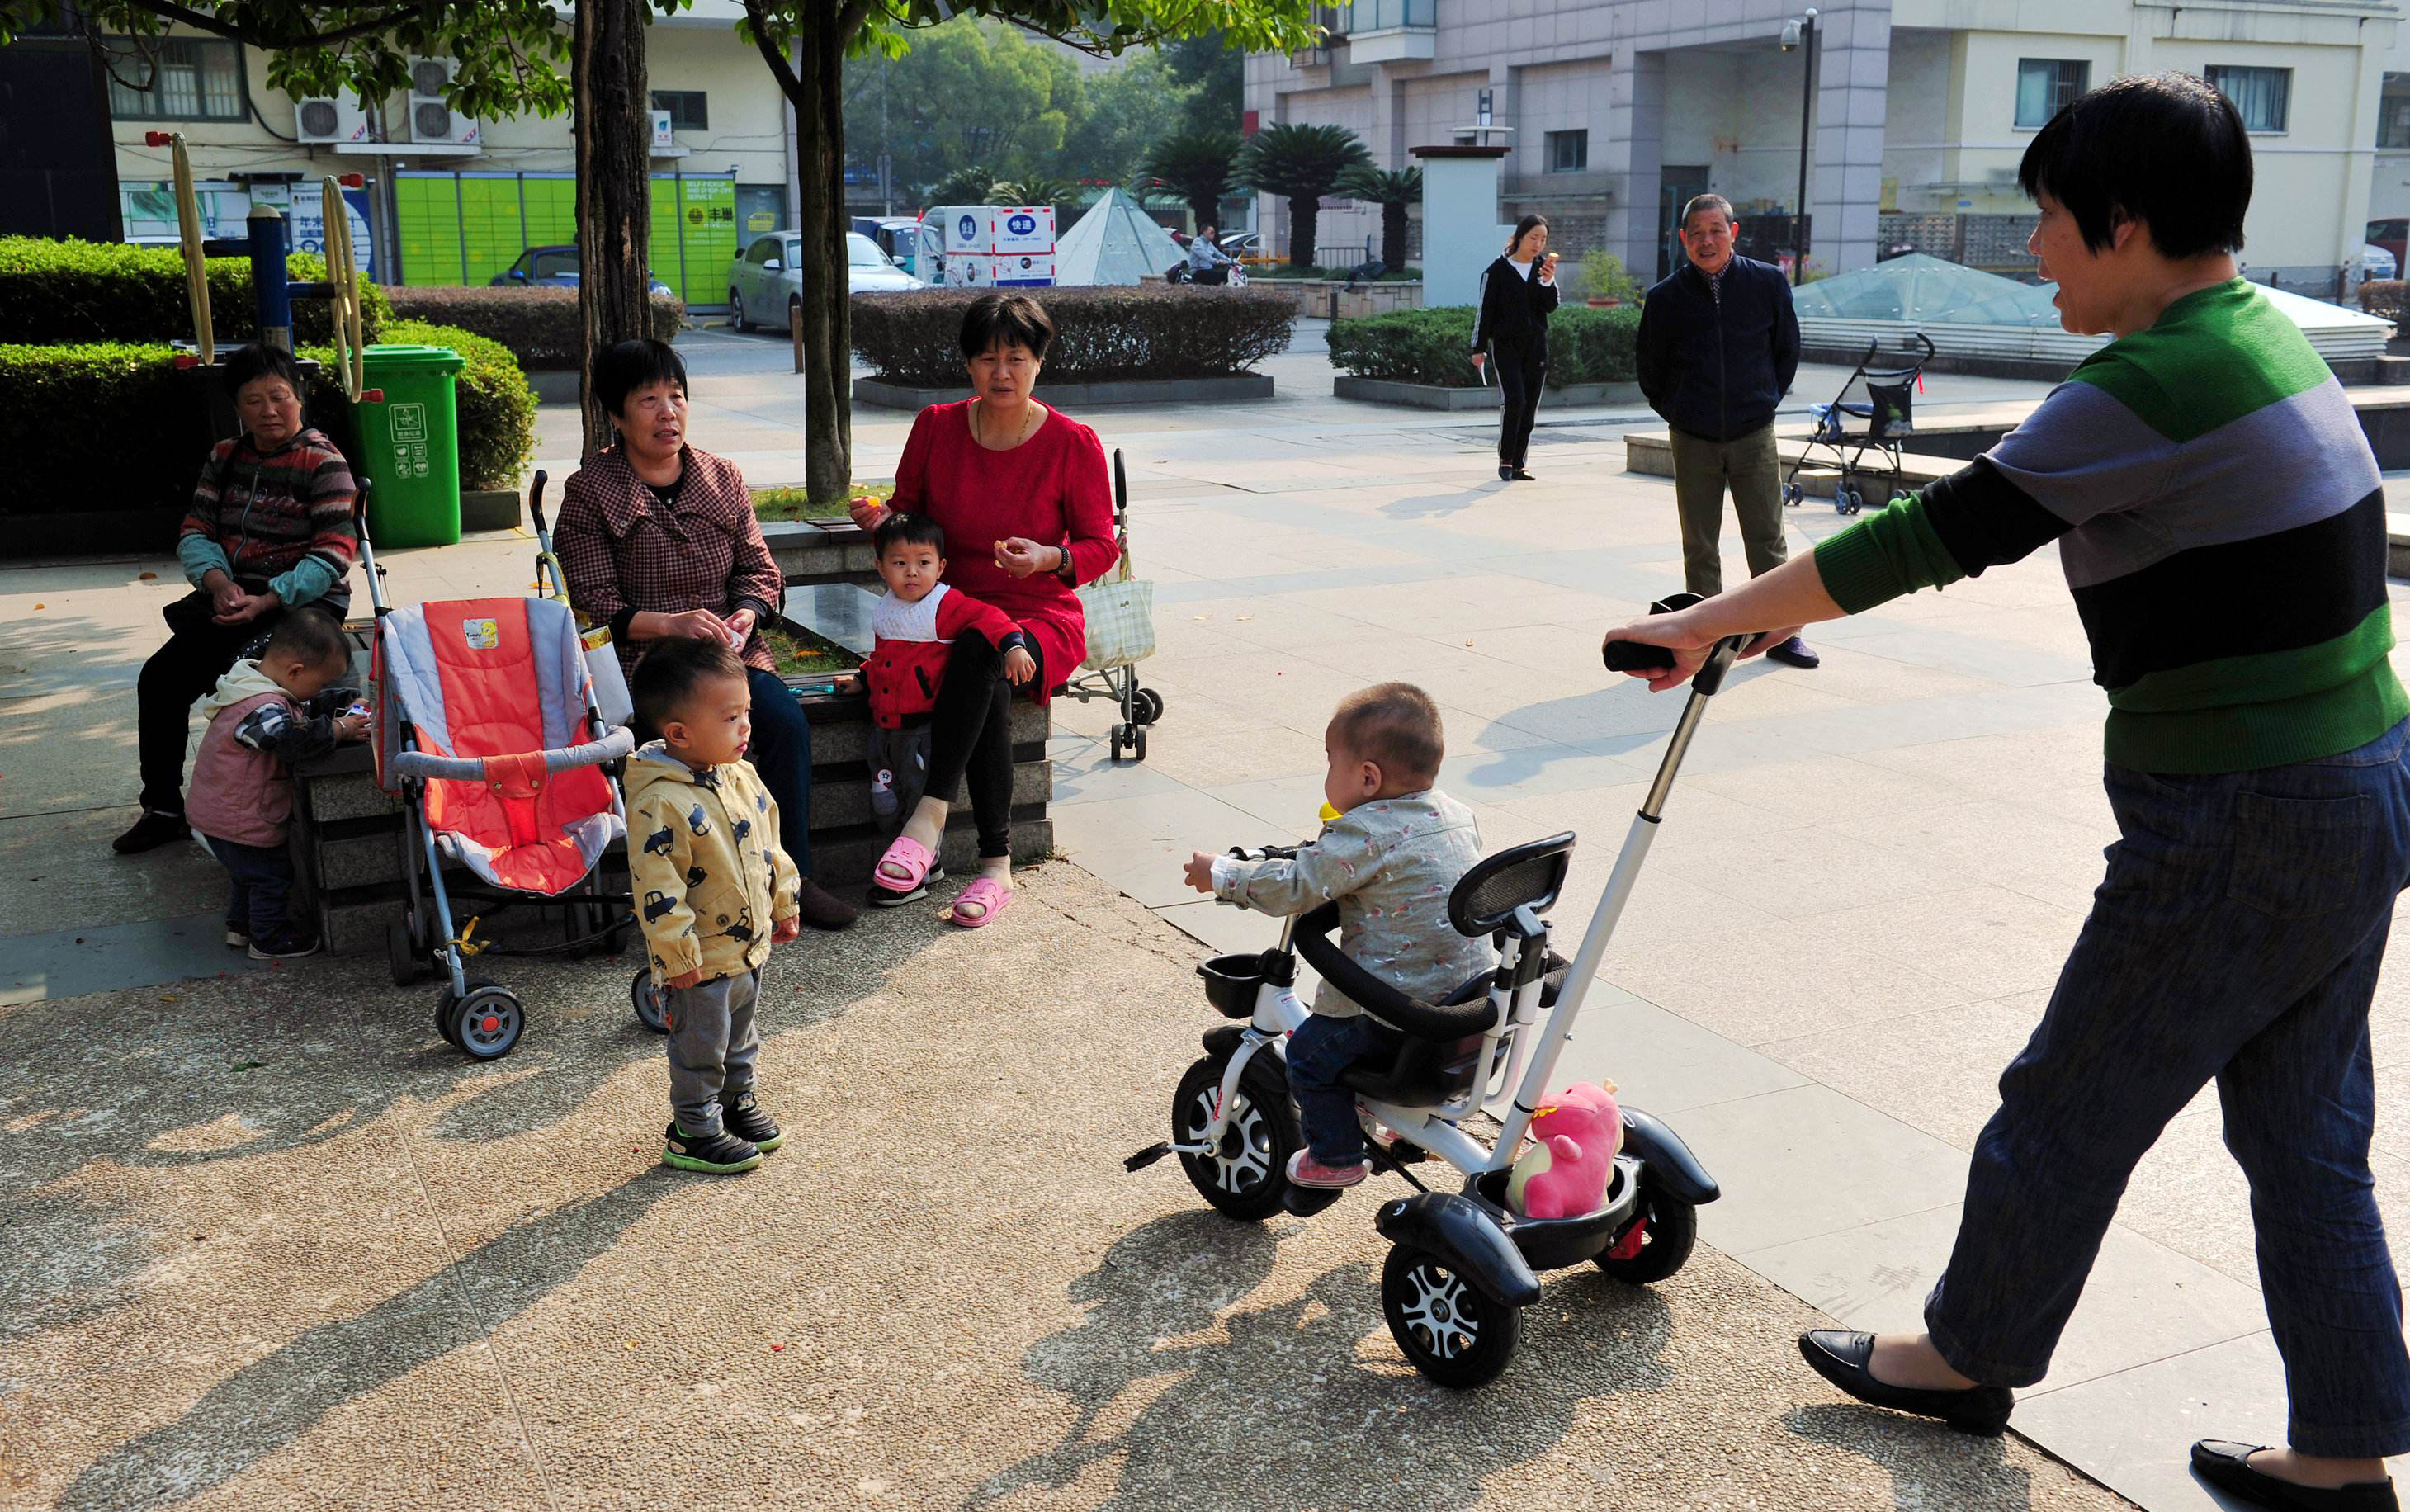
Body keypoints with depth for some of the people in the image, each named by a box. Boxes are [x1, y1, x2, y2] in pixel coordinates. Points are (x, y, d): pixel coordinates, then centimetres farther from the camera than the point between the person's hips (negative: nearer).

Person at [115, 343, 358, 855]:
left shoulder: (324, 463, -8)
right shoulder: (225, 457, 11)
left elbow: (334, 554, -16)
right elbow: (195, 531, 8)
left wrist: (264, 602, -24)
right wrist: (219, 583, -14)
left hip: (302, 602, -6)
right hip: (230, 597, 7)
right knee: (158, 678, -6)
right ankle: (163, 808, 8)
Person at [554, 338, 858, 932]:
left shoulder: (721, 477, 12)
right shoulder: (590, 492, 0)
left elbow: (759, 569, 14)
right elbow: (592, 603, -6)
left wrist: (746, 614, -9)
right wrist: (669, 624, -22)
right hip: (640, 658, -4)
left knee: (786, 720, -24)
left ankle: (792, 878, -15)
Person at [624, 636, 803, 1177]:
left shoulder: (740, 776, -1)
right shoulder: (661, 804, -28)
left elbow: (768, 844, 13)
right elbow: (656, 888, -27)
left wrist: (783, 903, 17)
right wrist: (679, 954, -23)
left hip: (751, 944, 8)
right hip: (701, 959, -8)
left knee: (740, 1035, 25)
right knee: (701, 1047, 8)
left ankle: (738, 1100, 45)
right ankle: (694, 1132, 25)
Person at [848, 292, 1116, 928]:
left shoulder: (1073, 444, -5)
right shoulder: (936, 427, 3)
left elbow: (1102, 546, 0)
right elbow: (909, 512, 14)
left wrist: (1050, 558, -21)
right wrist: (880, 519, -10)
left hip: (1043, 618, -2)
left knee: (981, 651, -38)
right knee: (989, 693, -33)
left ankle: (930, 816, -37)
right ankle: (997, 864, -28)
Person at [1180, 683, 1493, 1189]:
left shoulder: (1365, 833, -20)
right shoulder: (1459, 815, 5)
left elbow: (1292, 889, -18)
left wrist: (1219, 873, -4)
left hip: (1404, 1005, -9)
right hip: (1473, 991, 9)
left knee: (1311, 1052, 8)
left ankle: (1335, 1157, 19)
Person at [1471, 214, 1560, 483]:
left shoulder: (1543, 267, 8)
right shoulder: (1498, 270, -2)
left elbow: (1550, 307, 1)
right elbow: (1485, 311, 0)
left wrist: (1549, 282, -17)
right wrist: (1479, 347, -3)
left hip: (1537, 346, 4)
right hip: (1507, 345, -4)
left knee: (1530, 408, 4)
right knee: (1513, 400, -17)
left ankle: (1518, 463, 11)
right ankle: (1505, 459, -6)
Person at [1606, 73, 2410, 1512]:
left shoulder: (2154, 384, -21)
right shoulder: (2264, 335, 10)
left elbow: (1932, 538, -21)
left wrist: (1705, 622, -13)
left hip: (2240, 833, -9)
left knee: (2067, 1111, 10)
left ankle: (1972, 1353, 30)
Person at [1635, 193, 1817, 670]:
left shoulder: (1768, 282, -2)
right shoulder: (1665, 298, -3)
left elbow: (1787, 349, 11)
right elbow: (1649, 366, 11)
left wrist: (1765, 402, 11)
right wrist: (1675, 413, 10)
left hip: (1754, 436, 0)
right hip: (1693, 440, 0)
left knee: (1767, 540, 3)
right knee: (1699, 546, 6)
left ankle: (1781, 631, 12)